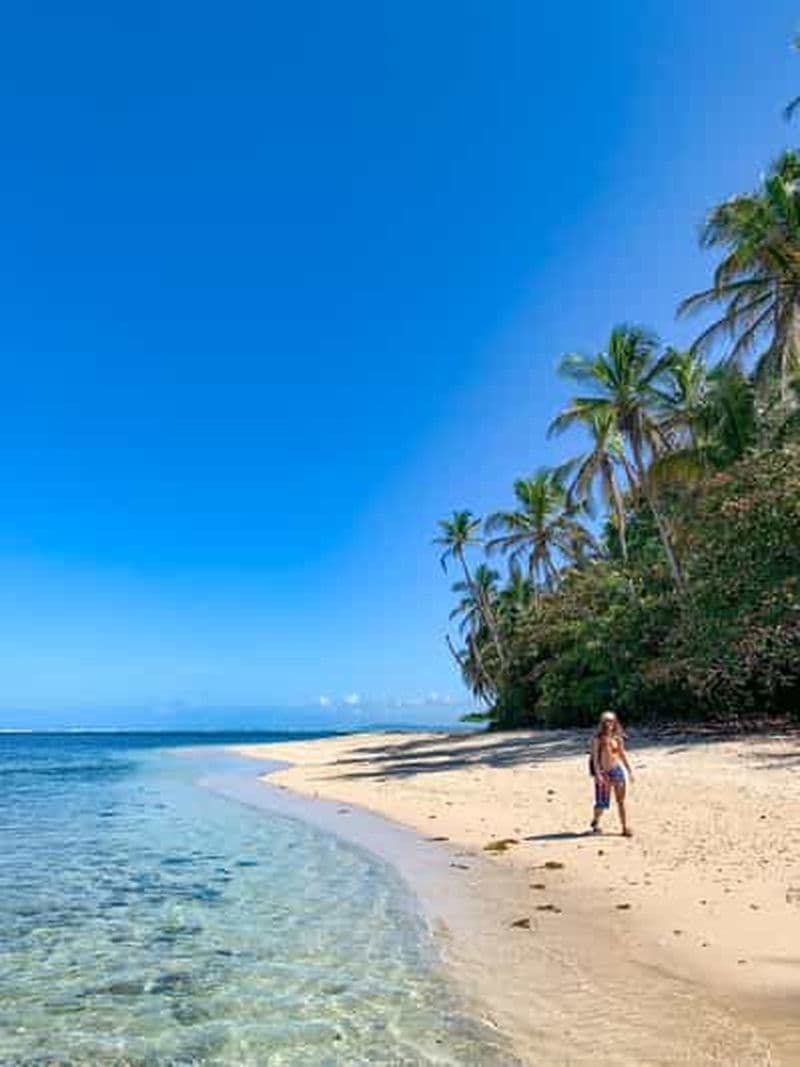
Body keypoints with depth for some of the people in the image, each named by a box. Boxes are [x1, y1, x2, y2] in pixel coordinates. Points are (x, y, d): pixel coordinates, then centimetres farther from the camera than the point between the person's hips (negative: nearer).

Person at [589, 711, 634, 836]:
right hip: (603, 772, -3)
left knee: (621, 801, 1)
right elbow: (595, 757, -11)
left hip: (617, 770, 3)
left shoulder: (618, 738, 5)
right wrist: (597, 774, -19)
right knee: (602, 802, 4)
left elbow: (623, 755, 14)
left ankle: (625, 828, 8)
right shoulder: (598, 739, -7)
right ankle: (596, 821, 32)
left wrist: (630, 771, 13)